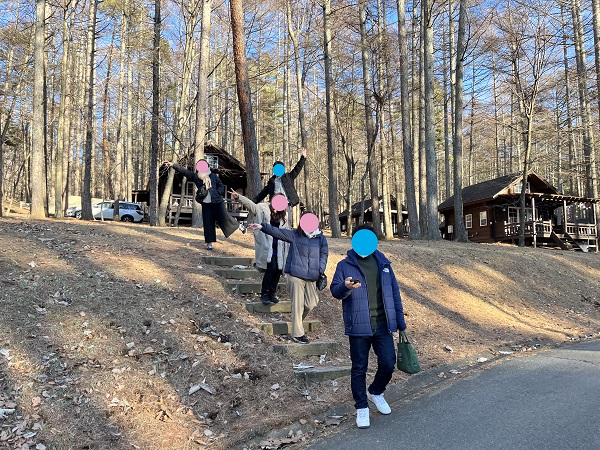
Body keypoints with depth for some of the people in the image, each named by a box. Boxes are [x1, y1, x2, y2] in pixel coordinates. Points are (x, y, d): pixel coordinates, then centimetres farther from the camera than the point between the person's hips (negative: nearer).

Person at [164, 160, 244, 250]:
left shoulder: (213, 176, 0)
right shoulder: (195, 176, 2)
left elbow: (221, 186, 7)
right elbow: (183, 171, -3)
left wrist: (218, 193, -9)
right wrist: (173, 165, -10)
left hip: (217, 202, -1)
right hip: (205, 203, 2)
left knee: (224, 217, 3)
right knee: (208, 223, 1)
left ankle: (239, 226, 30)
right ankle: (209, 243, 8)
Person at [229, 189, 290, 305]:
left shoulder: (283, 218, 13)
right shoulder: (262, 209, 2)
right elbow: (250, 204, -11)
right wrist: (238, 196, -26)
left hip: (279, 248, 5)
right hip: (267, 247, -5)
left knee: (278, 270, 4)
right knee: (271, 268, -13)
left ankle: (272, 293, 21)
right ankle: (264, 294, 1)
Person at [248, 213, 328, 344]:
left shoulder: (321, 239, 5)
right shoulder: (295, 235, 0)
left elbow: (324, 255, 11)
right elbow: (277, 232, -6)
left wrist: (321, 271, 2)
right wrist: (262, 226, -17)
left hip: (311, 278, 3)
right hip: (296, 276, -3)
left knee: (311, 304, 4)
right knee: (297, 305, 0)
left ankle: (297, 322, 32)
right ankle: (297, 333, 10)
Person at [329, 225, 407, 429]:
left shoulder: (383, 263, 11)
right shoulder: (345, 265, 0)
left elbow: (394, 292, 14)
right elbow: (335, 290, -6)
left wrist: (400, 320, 11)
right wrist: (346, 287, -30)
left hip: (382, 325, 3)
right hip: (358, 326, -3)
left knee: (388, 363, 4)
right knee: (359, 368, 5)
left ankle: (375, 392, 33)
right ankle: (361, 408, 21)